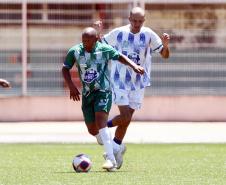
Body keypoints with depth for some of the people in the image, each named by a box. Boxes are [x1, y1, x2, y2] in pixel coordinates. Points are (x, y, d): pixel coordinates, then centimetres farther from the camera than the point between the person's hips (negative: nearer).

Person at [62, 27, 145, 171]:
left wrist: (134, 66, -4)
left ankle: (111, 158, -27)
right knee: (92, 130, 4)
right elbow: (65, 69, 9)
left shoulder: (104, 49, -7)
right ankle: (118, 150, 25)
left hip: (103, 91, -4)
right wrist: (71, 86, -4)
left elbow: (120, 57, 10)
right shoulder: (75, 52, -4)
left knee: (100, 121, -25)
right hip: (87, 94, 4)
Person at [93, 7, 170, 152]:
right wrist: (98, 33, -12)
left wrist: (165, 46, -25)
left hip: (138, 84, 2)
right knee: (125, 117, -15)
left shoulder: (149, 35, -5)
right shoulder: (119, 33, -7)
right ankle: (103, 125, 15)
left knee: (126, 121, 6)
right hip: (120, 82, -2)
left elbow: (165, 55, -3)